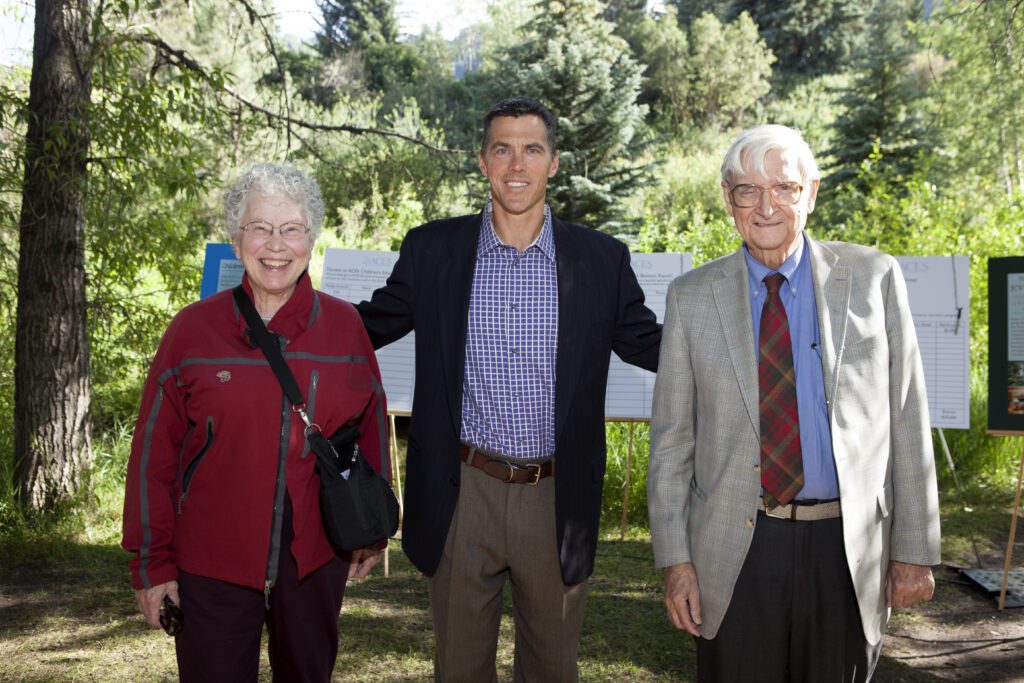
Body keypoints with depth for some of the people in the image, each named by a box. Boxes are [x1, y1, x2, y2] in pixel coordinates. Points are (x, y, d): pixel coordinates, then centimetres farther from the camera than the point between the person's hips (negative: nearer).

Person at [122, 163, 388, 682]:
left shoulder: (345, 327, 1)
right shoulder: (194, 329, -4)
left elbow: (371, 429, 9)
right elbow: (154, 450, -2)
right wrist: (151, 562, -2)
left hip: (315, 559, 2)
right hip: (211, 561, -1)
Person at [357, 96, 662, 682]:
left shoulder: (601, 259, 0)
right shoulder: (432, 251, -1)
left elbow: (646, 343, 8)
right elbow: (369, 327, 9)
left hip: (557, 501, 1)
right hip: (463, 496, 0)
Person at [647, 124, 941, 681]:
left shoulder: (874, 278, 2)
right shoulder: (692, 298, 2)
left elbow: (906, 421, 2)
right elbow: (671, 440, 3)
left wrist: (914, 551, 1)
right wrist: (674, 560, -2)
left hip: (849, 551, 0)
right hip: (735, 550, 0)